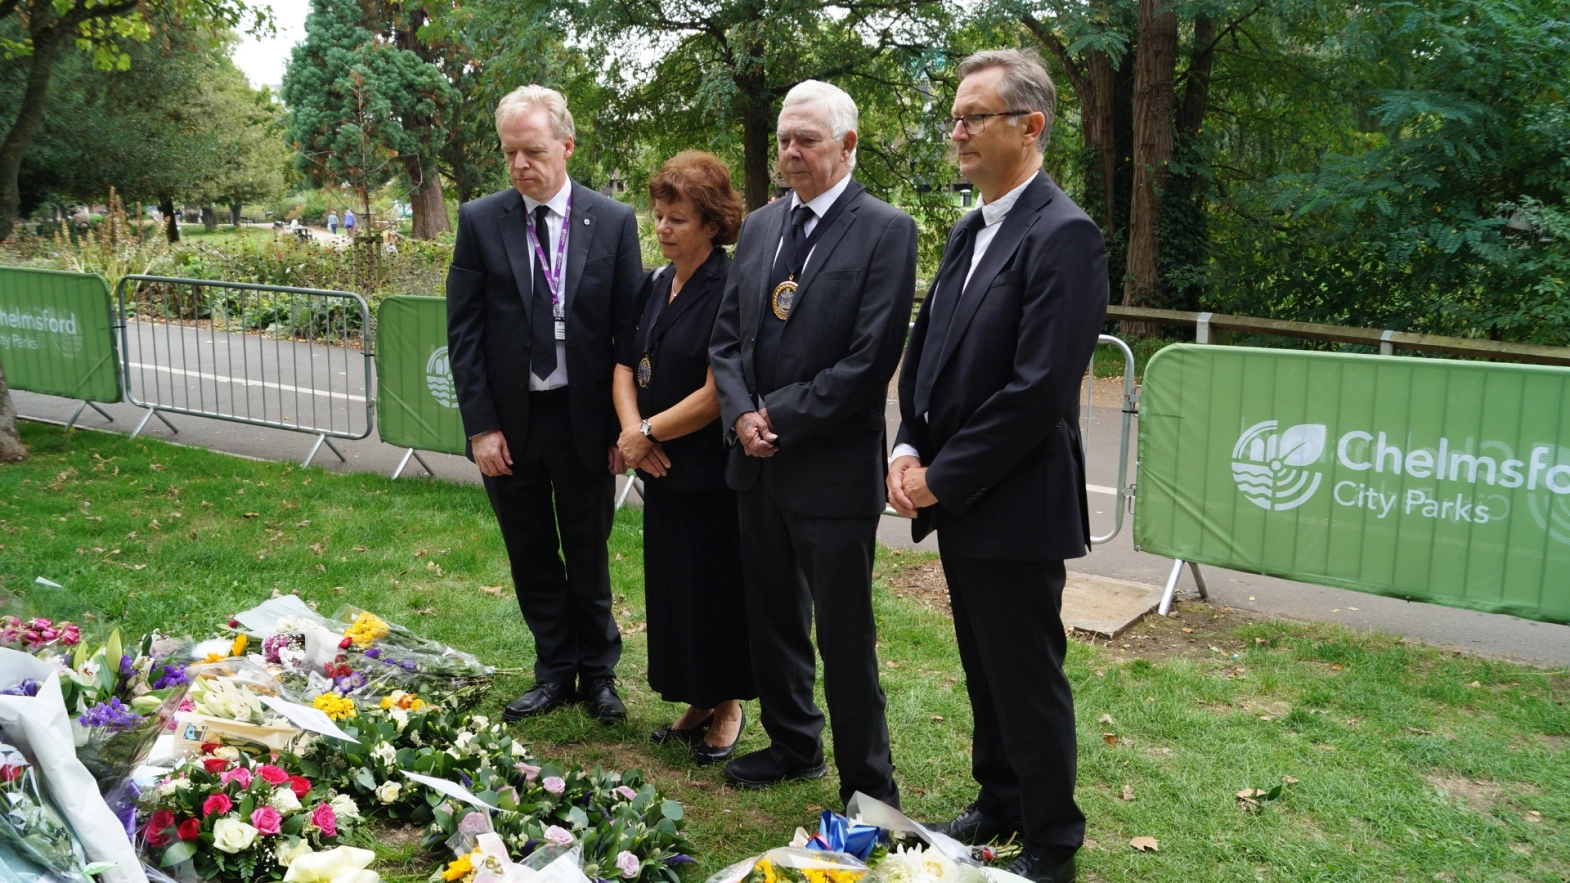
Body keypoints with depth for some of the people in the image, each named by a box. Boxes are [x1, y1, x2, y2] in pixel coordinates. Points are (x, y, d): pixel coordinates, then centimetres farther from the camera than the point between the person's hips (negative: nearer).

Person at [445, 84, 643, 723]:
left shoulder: (613, 222, -3)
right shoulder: (480, 221, -1)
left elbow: (628, 330, -2)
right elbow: (463, 332, -1)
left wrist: (623, 426, -5)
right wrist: (481, 426, -7)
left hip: (584, 420, -1)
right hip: (508, 421, 1)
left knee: (588, 556, 12)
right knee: (531, 559, 12)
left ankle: (597, 672, 29)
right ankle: (555, 670, 29)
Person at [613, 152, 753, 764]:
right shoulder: (656, 285, 8)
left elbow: (716, 394, -20)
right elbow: (627, 364, 10)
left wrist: (649, 432, -11)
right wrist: (631, 427, -8)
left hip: (713, 471, -7)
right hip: (661, 467, 8)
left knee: (715, 586, 5)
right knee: (671, 585, 14)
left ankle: (728, 706, 24)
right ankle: (697, 701, 30)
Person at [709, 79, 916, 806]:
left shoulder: (885, 230, -9)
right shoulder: (759, 226, 11)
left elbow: (871, 359, -16)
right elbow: (727, 335, 12)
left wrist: (780, 416, -13)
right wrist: (742, 414, -5)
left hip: (832, 469, -6)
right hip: (757, 462, 7)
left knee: (844, 634, 2)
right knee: (771, 617, 19)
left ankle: (869, 785, 18)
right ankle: (793, 745, 38)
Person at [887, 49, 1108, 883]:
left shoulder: (1063, 235, -16)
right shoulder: (969, 231, 12)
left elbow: (1039, 391, -22)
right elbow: (926, 349, 16)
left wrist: (942, 476, -16)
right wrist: (908, 450, 1)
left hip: (1013, 503, -8)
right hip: (953, 499, 8)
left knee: (1028, 678, 6)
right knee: (983, 668, 20)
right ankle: (999, 799, 39)